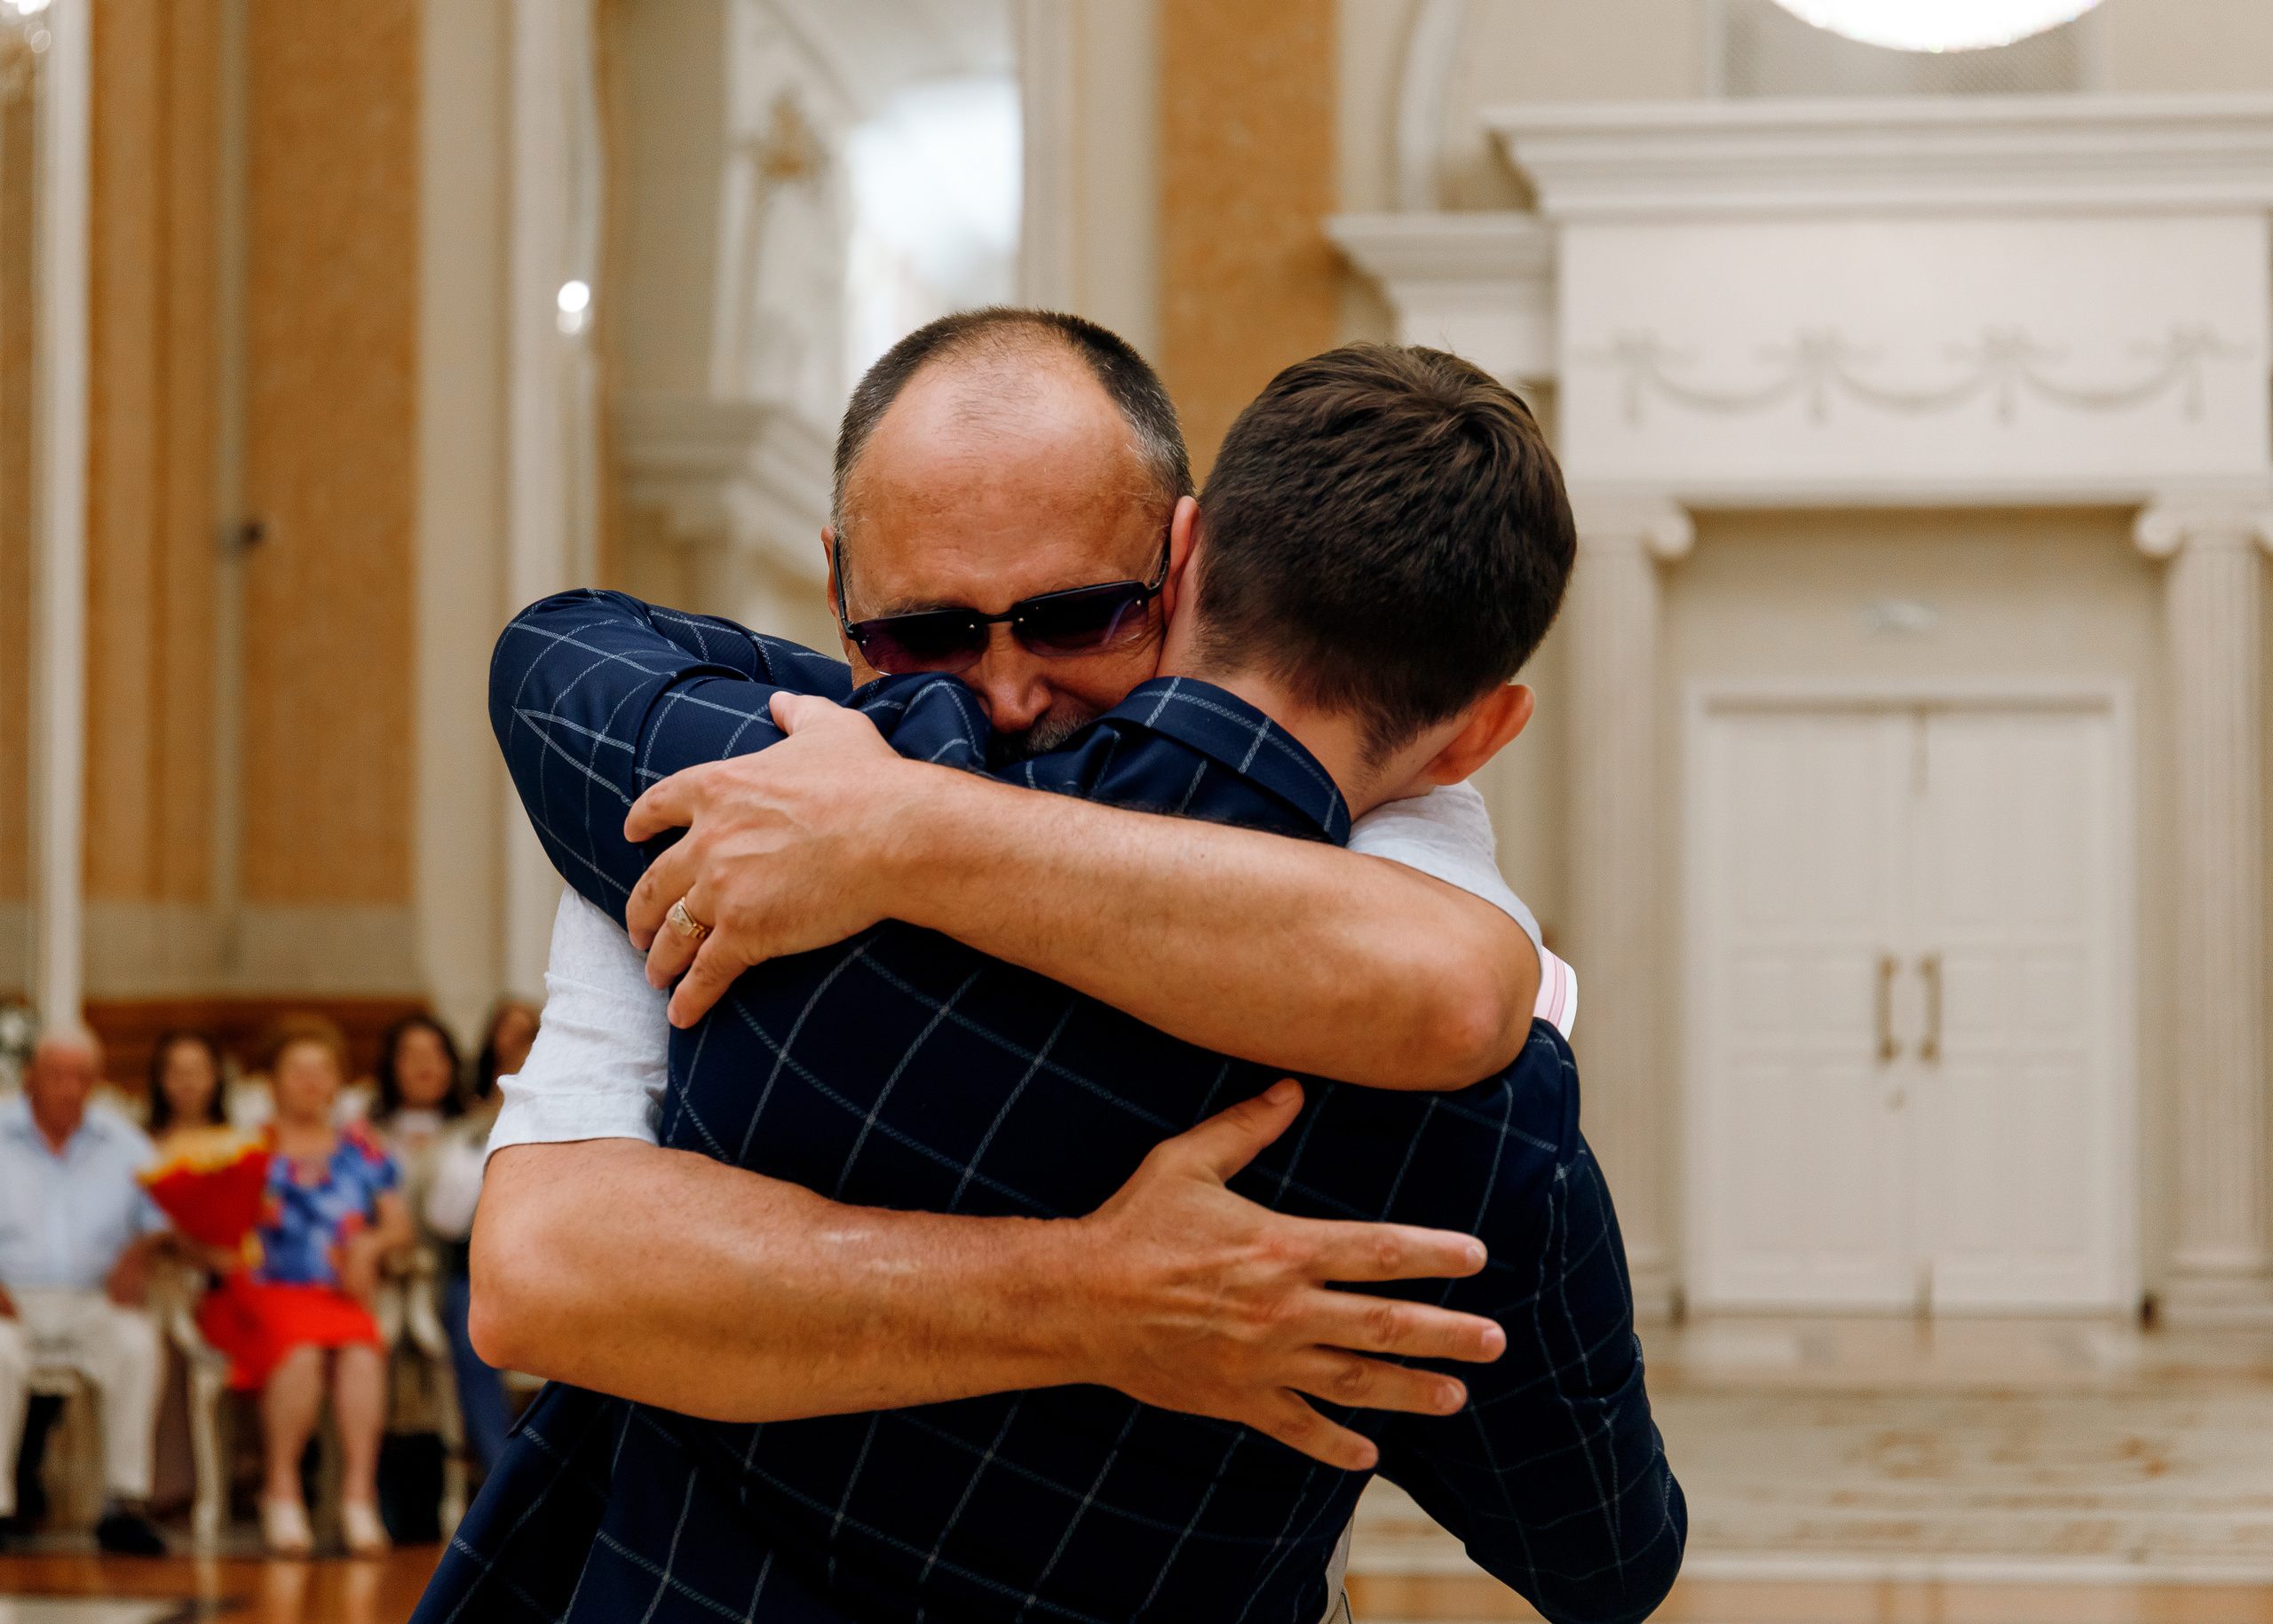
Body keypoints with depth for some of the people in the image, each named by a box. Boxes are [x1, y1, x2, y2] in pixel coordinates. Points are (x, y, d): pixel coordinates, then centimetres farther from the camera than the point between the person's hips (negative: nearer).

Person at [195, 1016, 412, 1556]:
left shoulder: (360, 1149, 19)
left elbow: (399, 1225, 14)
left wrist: (371, 1244, -6)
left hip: (340, 1293, 2)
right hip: (265, 1290, -2)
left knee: (362, 1350, -32)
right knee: (301, 1349, -35)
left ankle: (358, 1494, -34)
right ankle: (281, 1491, -23)